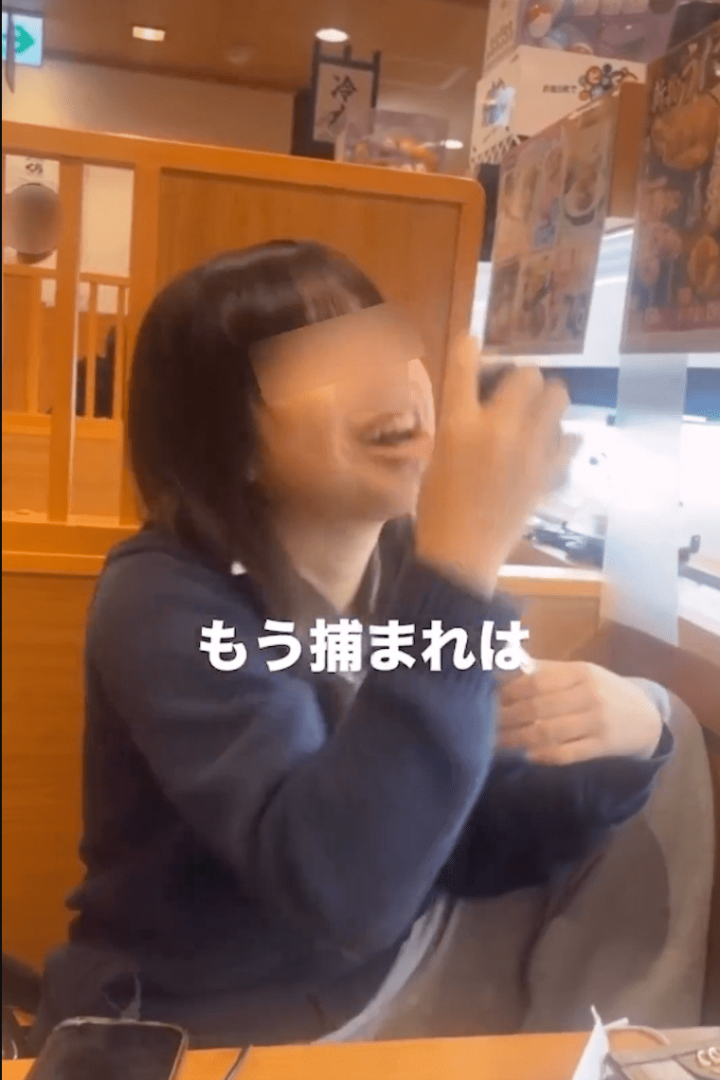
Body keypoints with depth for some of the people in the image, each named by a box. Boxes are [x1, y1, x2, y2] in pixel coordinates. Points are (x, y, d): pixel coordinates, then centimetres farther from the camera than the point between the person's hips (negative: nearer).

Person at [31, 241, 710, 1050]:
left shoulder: (412, 569, -5)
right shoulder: (164, 603, -22)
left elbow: (478, 853, -1)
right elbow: (339, 890, -36)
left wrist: (622, 742, -18)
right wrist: (461, 566, -40)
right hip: (201, 1043, -5)